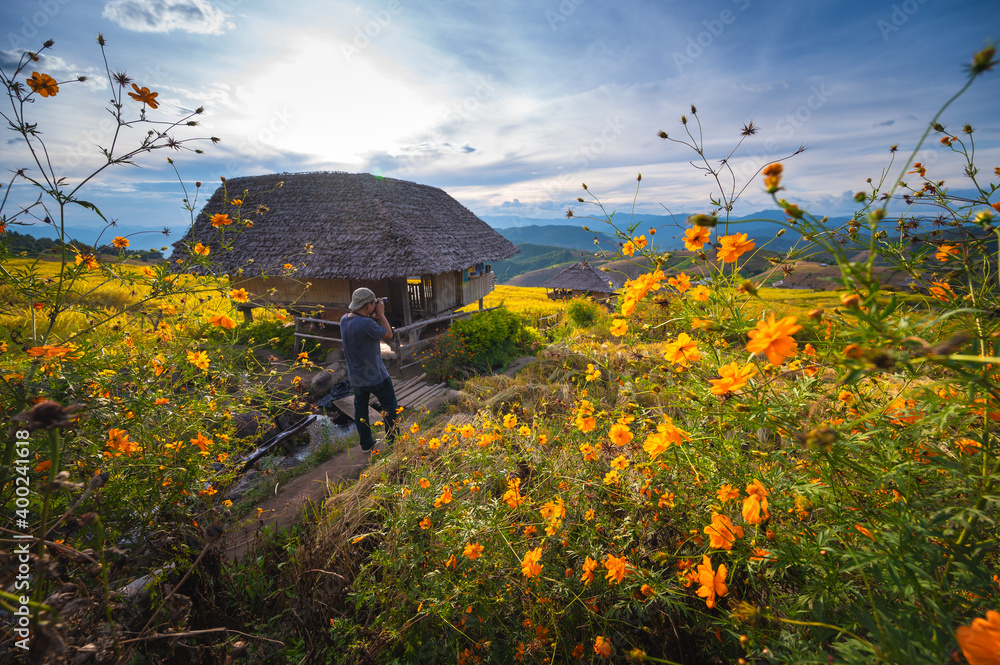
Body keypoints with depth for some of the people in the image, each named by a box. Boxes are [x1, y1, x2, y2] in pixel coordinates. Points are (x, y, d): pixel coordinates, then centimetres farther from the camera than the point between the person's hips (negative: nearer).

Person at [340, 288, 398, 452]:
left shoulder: (344, 320, -4)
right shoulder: (366, 324, -29)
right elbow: (388, 335, -15)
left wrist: (374, 316, 1)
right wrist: (381, 314, -9)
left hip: (355, 375, 7)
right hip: (375, 375, -7)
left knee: (360, 407, 18)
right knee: (389, 405, 11)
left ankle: (366, 444, 30)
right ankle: (393, 441, 21)